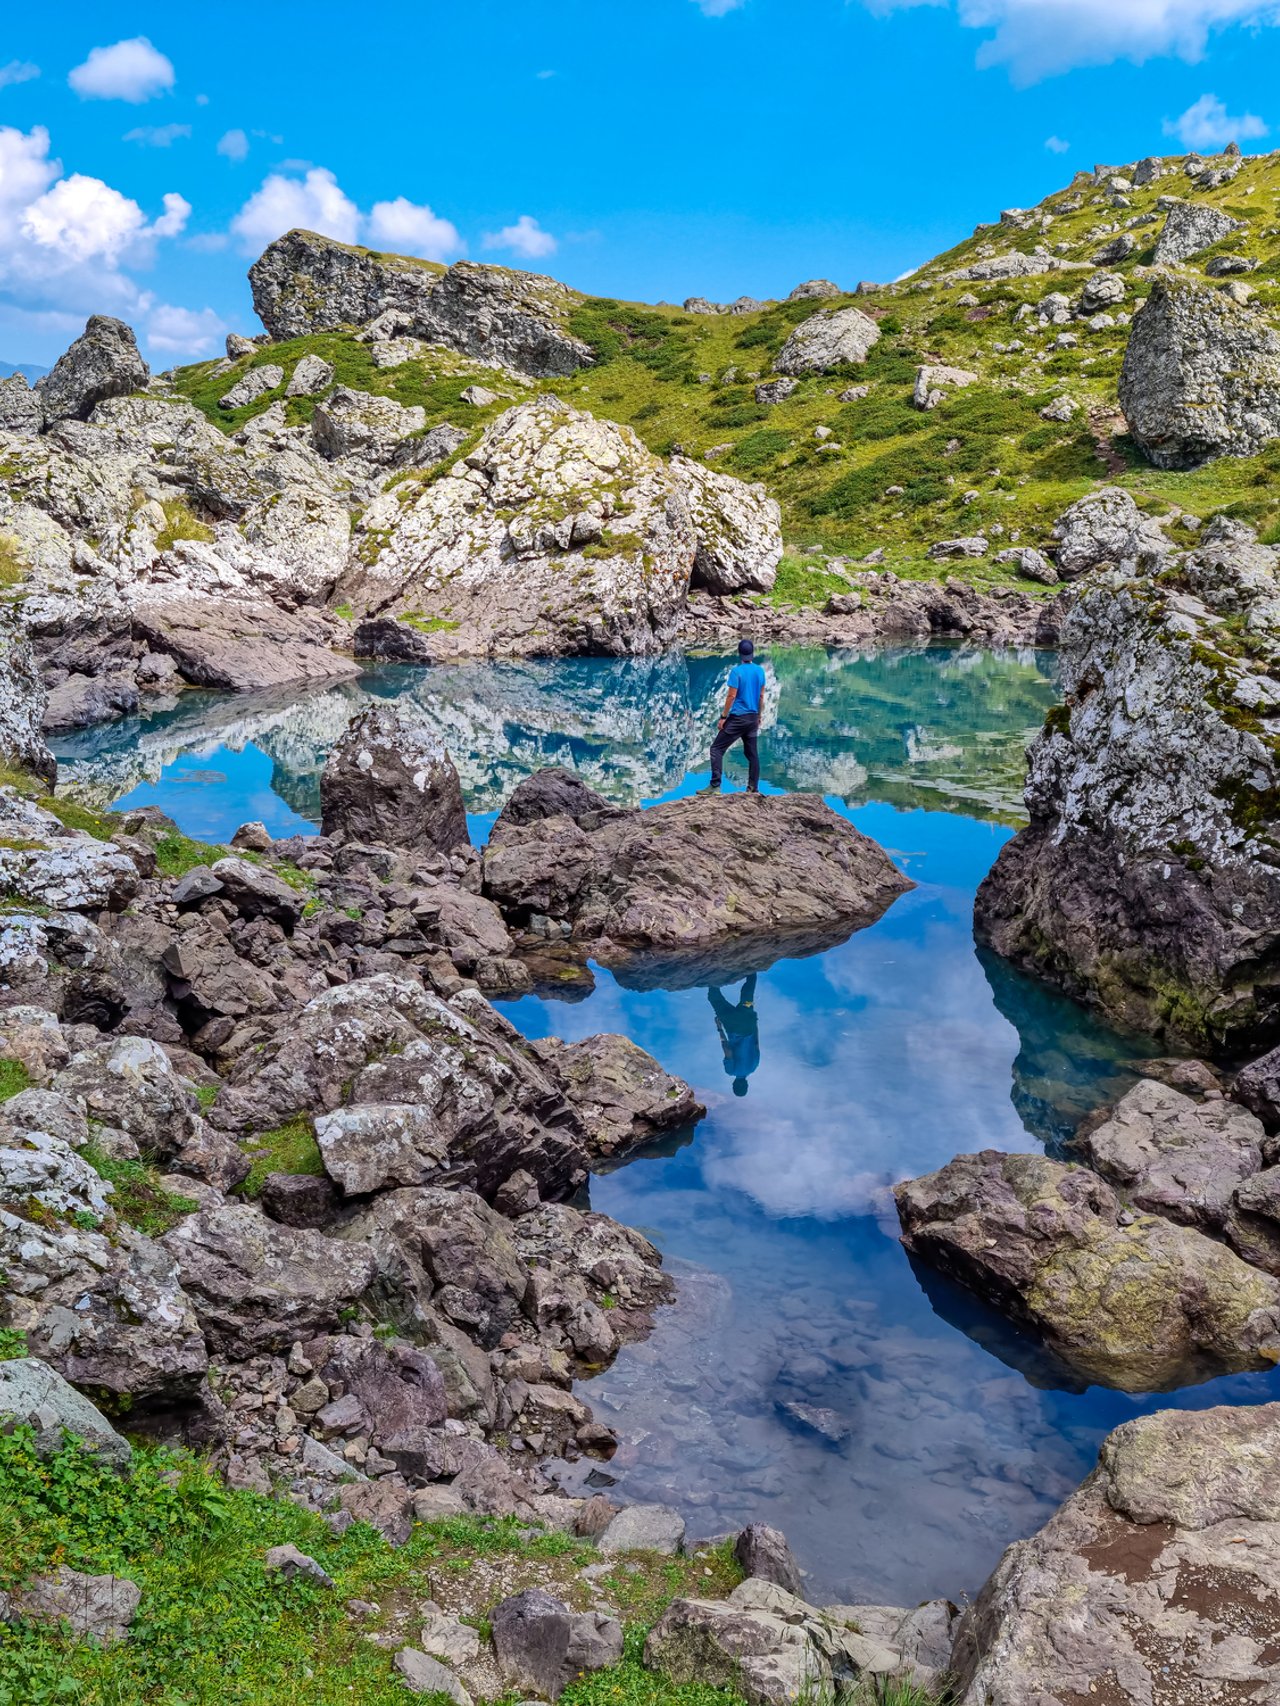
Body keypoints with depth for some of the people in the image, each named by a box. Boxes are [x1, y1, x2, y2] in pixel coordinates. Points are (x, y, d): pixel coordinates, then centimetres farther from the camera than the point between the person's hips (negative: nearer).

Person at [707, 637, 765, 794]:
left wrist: (724, 716, -8)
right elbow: (761, 696, 12)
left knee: (717, 748, -4)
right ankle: (753, 788, 12)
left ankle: (715, 785, -13)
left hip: (738, 717, -6)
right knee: (752, 752, 12)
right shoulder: (760, 671, 5)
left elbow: (731, 695, -14)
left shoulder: (737, 671, -13)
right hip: (753, 717, 6)